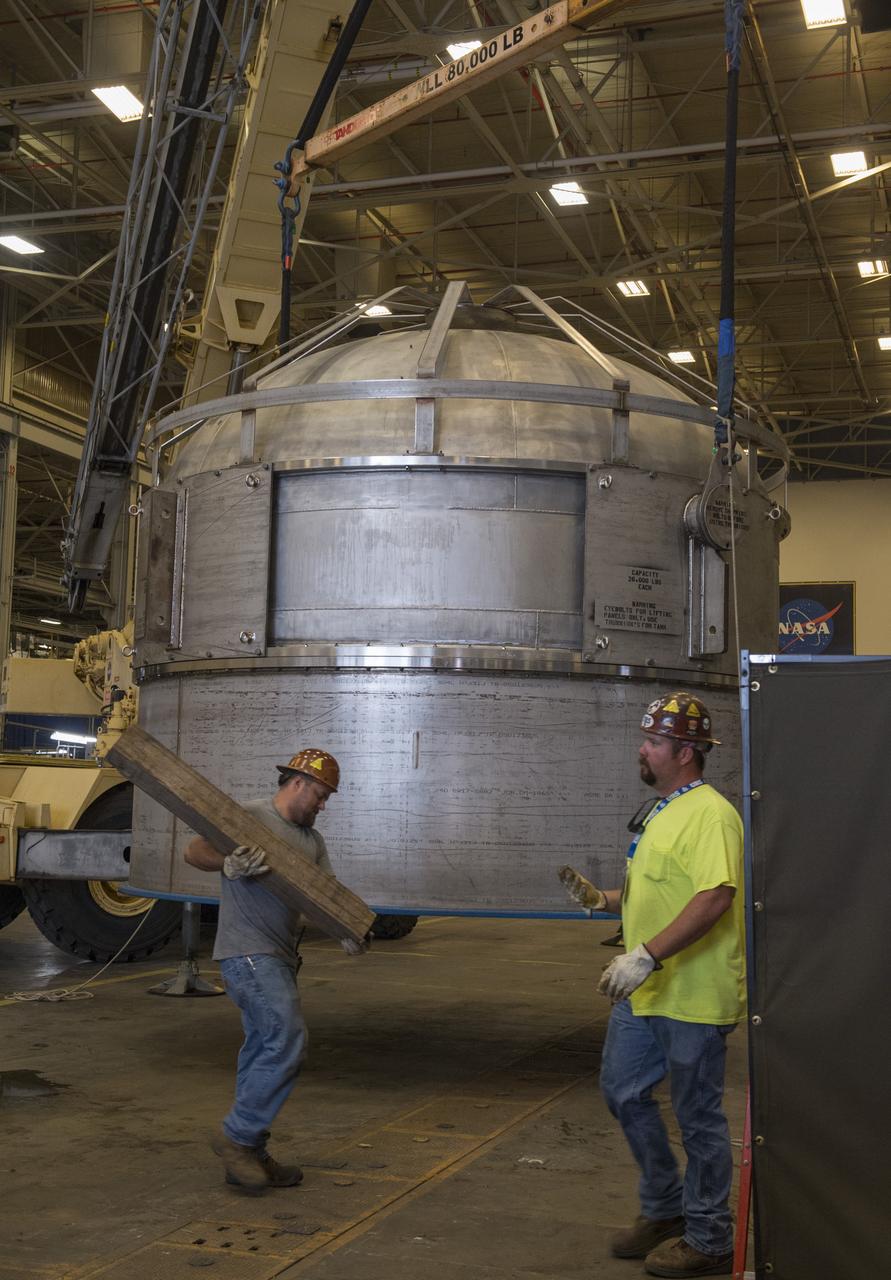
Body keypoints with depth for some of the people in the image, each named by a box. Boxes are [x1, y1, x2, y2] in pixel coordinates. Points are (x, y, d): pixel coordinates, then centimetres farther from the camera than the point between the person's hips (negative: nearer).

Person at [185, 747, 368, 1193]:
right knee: (287, 1040, -16)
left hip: (280, 957, 9)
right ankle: (237, 1136, -4)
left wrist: (346, 933, -10)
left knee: (263, 1051, 12)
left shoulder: (311, 839, 16)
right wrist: (229, 865, -34)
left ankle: (249, 1156, 20)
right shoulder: (249, 817, -8)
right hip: (248, 952, -9)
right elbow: (194, 851, -14)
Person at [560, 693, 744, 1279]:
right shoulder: (661, 813, 14)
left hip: (693, 999, -10)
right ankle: (665, 1209, 33)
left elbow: (714, 899, -29)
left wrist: (647, 956, -33)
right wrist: (601, 897, 8)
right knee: (623, 1092, 16)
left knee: (698, 1118, 3)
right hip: (644, 993, 10)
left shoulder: (710, 814, -18)